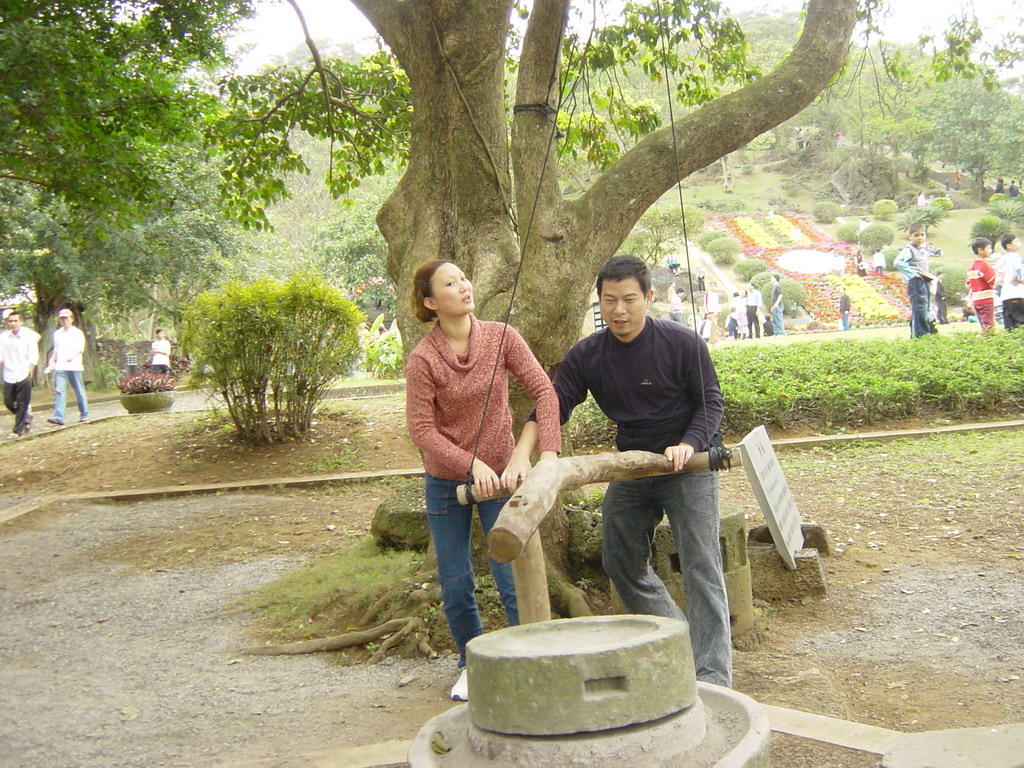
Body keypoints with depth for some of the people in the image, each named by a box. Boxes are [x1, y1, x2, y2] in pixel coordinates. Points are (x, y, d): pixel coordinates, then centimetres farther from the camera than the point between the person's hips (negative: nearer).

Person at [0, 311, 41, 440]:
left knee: (22, 405, -1)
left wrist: (28, 373, -10)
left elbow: (33, 358, -5)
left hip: (23, 376, -4)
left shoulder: (28, 336, -5)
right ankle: (27, 417, 29)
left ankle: (17, 430, 6)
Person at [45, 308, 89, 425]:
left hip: (74, 367, -4)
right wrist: (50, 363, 16)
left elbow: (81, 349, -12)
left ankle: (84, 415, 18)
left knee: (79, 391, 5)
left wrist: (73, 356, -31)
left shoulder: (77, 333, 0)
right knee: (59, 391, -9)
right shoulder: (57, 334, 16)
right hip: (60, 367, 4)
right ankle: (58, 417, -17)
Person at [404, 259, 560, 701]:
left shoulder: (501, 337, -7)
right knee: (455, 586, 11)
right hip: (446, 482, 0)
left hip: (500, 476, 0)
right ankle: (472, 664, 33)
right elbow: (422, 429, -14)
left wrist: (546, 451, -22)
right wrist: (473, 465, -21)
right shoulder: (423, 358, -13)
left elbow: (543, 391, -11)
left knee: (513, 580, -3)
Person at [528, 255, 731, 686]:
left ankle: (713, 674, -7)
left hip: (689, 465, -5)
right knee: (622, 562, 11)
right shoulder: (586, 356, -5)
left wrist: (688, 445, -26)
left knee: (701, 566, -11)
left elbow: (711, 402, -8)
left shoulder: (682, 343, -15)